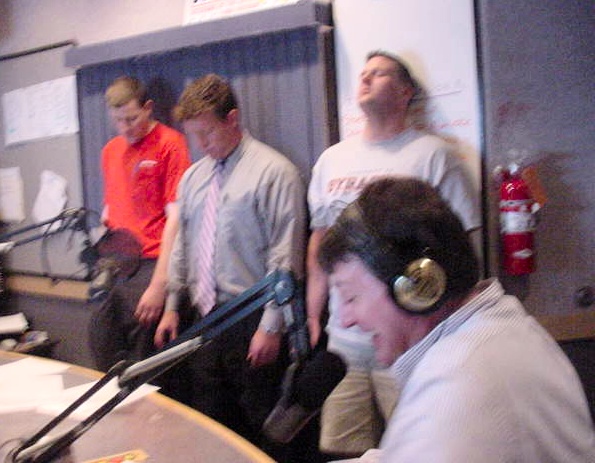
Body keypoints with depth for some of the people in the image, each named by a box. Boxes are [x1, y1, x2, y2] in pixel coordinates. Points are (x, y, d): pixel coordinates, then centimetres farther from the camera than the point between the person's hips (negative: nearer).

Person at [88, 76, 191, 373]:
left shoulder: (169, 143, -5)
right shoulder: (111, 150, 15)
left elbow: (175, 217, -10)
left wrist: (159, 284, -14)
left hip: (150, 262, -6)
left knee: (141, 352, -8)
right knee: (101, 345, 5)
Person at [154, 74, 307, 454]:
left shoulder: (273, 171, -9)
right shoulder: (193, 177, 12)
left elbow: (285, 257, -12)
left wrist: (271, 326, -14)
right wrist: (172, 306, 17)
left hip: (252, 323, -6)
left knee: (258, 430, 2)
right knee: (209, 422, 14)